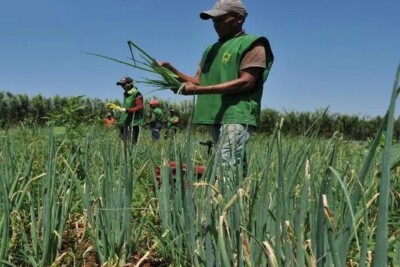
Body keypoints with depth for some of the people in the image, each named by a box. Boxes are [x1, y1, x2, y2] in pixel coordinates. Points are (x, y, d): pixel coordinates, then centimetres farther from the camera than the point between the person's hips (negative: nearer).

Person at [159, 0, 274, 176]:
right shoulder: (212, 48, 23)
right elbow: (199, 81, 20)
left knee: (226, 168, -18)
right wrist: (172, 71, 2)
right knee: (236, 168, 8)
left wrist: (198, 90, -16)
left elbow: (246, 82, -13)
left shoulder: (252, 44, -1)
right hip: (215, 117, 7)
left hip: (237, 116, -7)